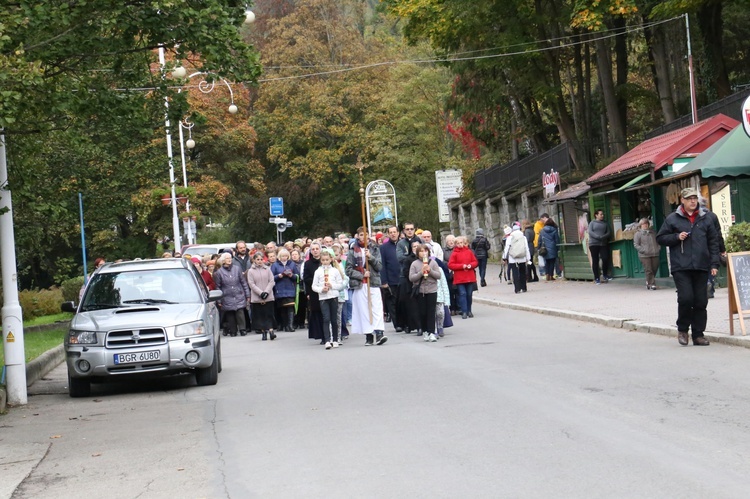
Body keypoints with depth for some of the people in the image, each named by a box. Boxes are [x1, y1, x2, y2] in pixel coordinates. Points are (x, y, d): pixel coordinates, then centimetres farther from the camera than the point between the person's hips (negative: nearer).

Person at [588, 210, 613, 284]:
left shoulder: (605, 223, 14)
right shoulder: (592, 223, 6)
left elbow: (609, 232, 6)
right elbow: (590, 232, -6)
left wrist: (603, 237, -14)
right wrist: (598, 237, -20)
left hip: (603, 244, 2)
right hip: (594, 244, -2)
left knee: (605, 259, -7)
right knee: (595, 261, -2)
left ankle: (605, 275, 12)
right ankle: (596, 278, 3)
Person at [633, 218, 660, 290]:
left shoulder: (652, 232, 15)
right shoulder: (638, 234, 2)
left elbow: (657, 241, 26)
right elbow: (636, 245, -2)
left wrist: (657, 248, 9)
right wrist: (643, 250, -13)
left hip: (655, 254, 4)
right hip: (644, 256, -4)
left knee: (654, 270, 5)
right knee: (648, 271, -8)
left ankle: (648, 282, 22)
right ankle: (652, 284, -4)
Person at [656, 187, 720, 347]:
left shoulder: (705, 218, 10)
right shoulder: (672, 218, 4)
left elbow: (714, 242, 11)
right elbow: (660, 238, 8)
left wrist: (714, 263, 3)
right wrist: (677, 237, -8)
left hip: (701, 267, 2)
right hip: (681, 267, -2)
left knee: (701, 301, 3)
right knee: (686, 298, -12)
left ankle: (698, 334, 13)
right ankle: (682, 329, 10)